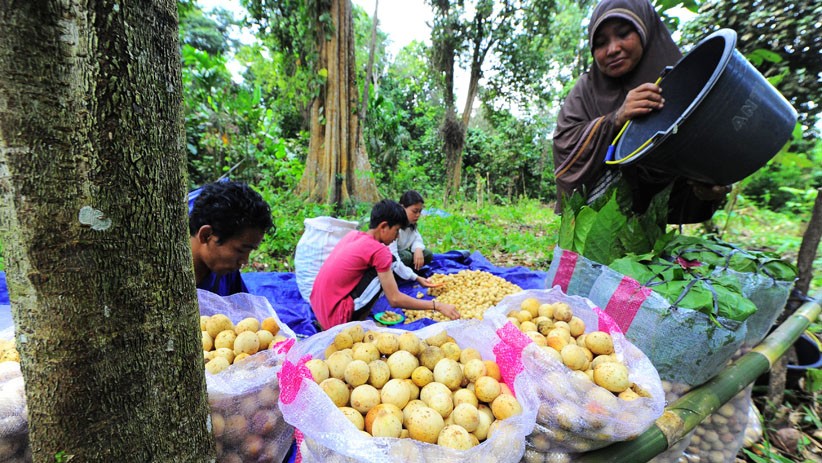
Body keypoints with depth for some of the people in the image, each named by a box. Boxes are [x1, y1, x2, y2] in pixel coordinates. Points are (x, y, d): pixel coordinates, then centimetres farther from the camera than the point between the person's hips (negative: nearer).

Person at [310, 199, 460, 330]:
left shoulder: (353, 234, 5)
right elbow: (395, 299, -16)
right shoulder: (379, 251, -16)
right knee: (386, 267, -9)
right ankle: (357, 322, -2)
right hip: (337, 318, -8)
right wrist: (437, 306, -8)